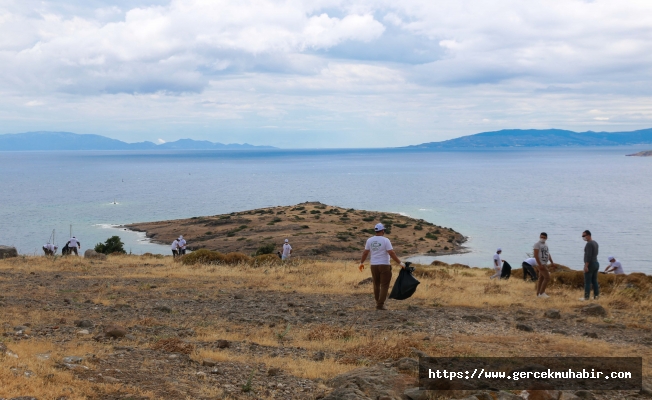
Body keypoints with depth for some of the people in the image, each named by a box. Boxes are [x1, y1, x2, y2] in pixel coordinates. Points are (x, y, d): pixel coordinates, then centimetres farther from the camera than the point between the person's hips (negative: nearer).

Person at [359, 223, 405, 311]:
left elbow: (365, 252, 6)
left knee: (376, 284, 18)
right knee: (384, 285, 0)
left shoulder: (369, 240, 1)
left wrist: (362, 262, 20)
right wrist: (400, 263, -11)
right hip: (384, 265, -4)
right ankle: (380, 304, -6)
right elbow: (391, 253, -16)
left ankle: (378, 302, 28)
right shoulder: (385, 240, -11)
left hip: (374, 265, 5)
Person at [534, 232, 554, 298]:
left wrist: (552, 262, 4)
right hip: (541, 264, -9)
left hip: (545, 264, 9)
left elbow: (548, 254, 18)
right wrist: (540, 264, -24)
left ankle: (538, 293, 15)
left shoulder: (546, 245, 15)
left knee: (541, 278, 11)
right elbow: (535, 255, -18)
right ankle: (541, 293, -9)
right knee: (547, 278, -14)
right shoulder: (537, 244, -11)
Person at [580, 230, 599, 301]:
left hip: (590, 265, -9)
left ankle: (586, 297, -5)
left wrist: (586, 266, -25)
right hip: (596, 264, 9)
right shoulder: (595, 243, 13)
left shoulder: (589, 244, -18)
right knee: (594, 281, 13)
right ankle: (596, 295, 14)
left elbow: (588, 256, -24)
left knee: (587, 282, -5)